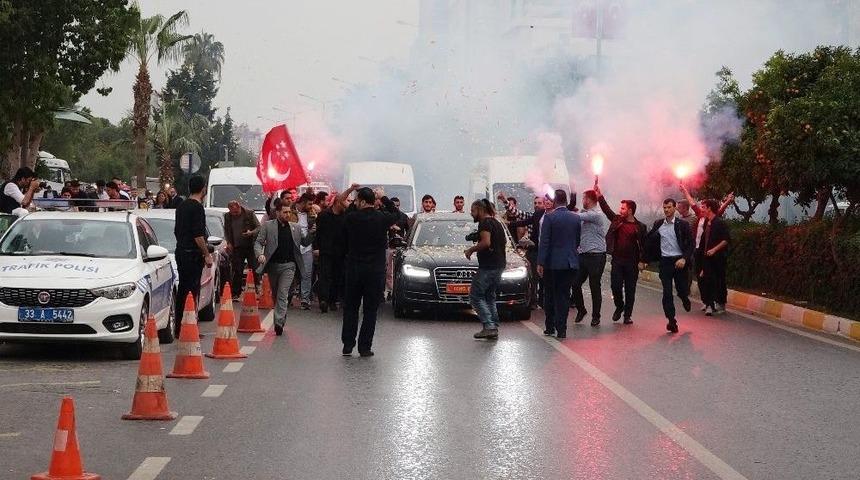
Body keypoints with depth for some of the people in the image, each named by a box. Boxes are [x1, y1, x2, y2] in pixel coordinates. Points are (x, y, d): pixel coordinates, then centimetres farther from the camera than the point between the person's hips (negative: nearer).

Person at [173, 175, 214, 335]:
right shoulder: (197, 208, -15)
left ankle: (178, 326, 17)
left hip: (180, 252, 9)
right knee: (192, 291, -7)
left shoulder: (182, 206, 13)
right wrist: (207, 254, -15)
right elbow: (198, 235, -20)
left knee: (182, 290, 13)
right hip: (193, 254, -9)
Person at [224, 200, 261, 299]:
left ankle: (256, 291, 6)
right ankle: (236, 294, 5)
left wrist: (251, 233, -20)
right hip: (236, 247, 2)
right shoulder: (227, 216, 5)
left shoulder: (250, 214, -5)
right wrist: (229, 242, 4)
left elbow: (258, 227, -1)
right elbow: (226, 231, 17)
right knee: (237, 272, 1)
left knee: (254, 269, -1)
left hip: (250, 246, -2)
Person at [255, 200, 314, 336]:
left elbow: (305, 242, 14)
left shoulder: (295, 227, 8)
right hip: (273, 264, 1)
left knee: (283, 294, -13)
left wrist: (312, 232, -5)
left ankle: (279, 322, -17)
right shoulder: (267, 226, 1)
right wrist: (260, 254, -20)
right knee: (275, 294, 13)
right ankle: (280, 317, 32)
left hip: (288, 265, -1)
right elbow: (258, 242, -1)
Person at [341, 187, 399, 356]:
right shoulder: (382, 218, -8)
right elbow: (395, 214, 13)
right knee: (370, 310, 5)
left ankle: (347, 344, 10)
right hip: (376, 271, -1)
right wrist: (383, 198, 19)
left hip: (353, 269, 1)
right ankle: (364, 347, 4)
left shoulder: (350, 218, -10)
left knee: (350, 307, 12)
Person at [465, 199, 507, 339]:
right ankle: (494, 329, 11)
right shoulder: (497, 223, 18)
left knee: (475, 296, -6)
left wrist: (471, 249, -11)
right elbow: (504, 241, 25)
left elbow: (486, 242, -24)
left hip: (488, 267, -10)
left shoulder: (485, 223, -12)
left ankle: (489, 326, -16)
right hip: (499, 265, 10)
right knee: (490, 297, 16)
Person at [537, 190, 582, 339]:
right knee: (564, 295, 6)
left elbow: (544, 242, -11)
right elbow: (578, 241, 11)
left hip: (552, 262, -3)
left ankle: (550, 327, 16)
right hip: (571, 262, 3)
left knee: (550, 295, 11)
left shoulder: (549, 217, -10)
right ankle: (561, 329, 1)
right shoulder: (576, 217, 3)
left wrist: (540, 263, -10)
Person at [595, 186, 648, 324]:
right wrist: (600, 197, -7)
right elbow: (606, 209, 3)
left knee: (630, 289, 3)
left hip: (632, 262, -3)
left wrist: (642, 261, -10)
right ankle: (619, 307, 25)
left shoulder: (640, 227, -3)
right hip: (617, 260, 3)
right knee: (616, 286, 0)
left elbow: (643, 245, -4)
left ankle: (627, 314, 12)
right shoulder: (617, 220, 7)